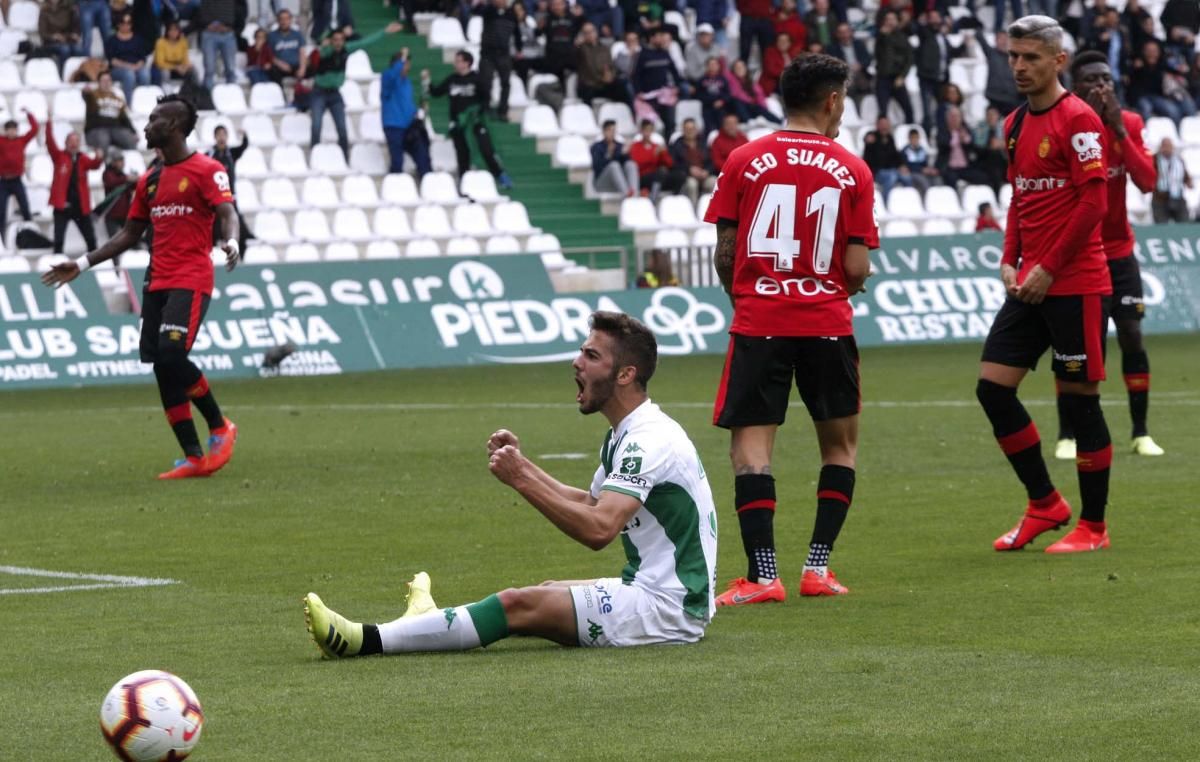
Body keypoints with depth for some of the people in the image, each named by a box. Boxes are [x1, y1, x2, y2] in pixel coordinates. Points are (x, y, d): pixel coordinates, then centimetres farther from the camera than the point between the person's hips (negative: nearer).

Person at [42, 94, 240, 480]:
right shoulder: (150, 181, 19)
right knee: (162, 367, 0)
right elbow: (130, 235, 24)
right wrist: (82, 264, 20)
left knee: (172, 356, -21)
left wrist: (230, 241, -38)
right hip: (157, 282, 8)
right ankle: (194, 458, 2)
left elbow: (227, 212, -16)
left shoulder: (206, 170, -3)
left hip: (190, 281, -7)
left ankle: (220, 428, -1)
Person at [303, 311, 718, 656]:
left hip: (668, 608, -11)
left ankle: (367, 641, -18)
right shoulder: (625, 435, 16)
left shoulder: (650, 439, -18)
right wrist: (523, 464, 13)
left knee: (520, 605, -16)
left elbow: (598, 529, -29)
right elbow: (589, 504, 25)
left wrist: (523, 481, -23)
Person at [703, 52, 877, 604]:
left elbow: (724, 255, 1)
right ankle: (818, 567, 11)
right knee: (840, 444, 16)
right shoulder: (851, 171, 0)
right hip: (827, 324, 1)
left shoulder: (744, 161, 0)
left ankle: (762, 574, -11)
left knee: (750, 447, -1)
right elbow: (857, 271, -2)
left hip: (758, 324, -1)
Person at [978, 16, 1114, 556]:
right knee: (992, 385, 3)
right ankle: (1044, 505, 16)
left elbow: (1094, 201, -16)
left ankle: (1093, 527, 9)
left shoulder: (1078, 120, -11)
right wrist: (1010, 261, 7)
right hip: (1030, 284, 8)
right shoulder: (1016, 125, 14)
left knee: (1078, 398, -2)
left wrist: (1048, 268, -16)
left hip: (1075, 285, -8)